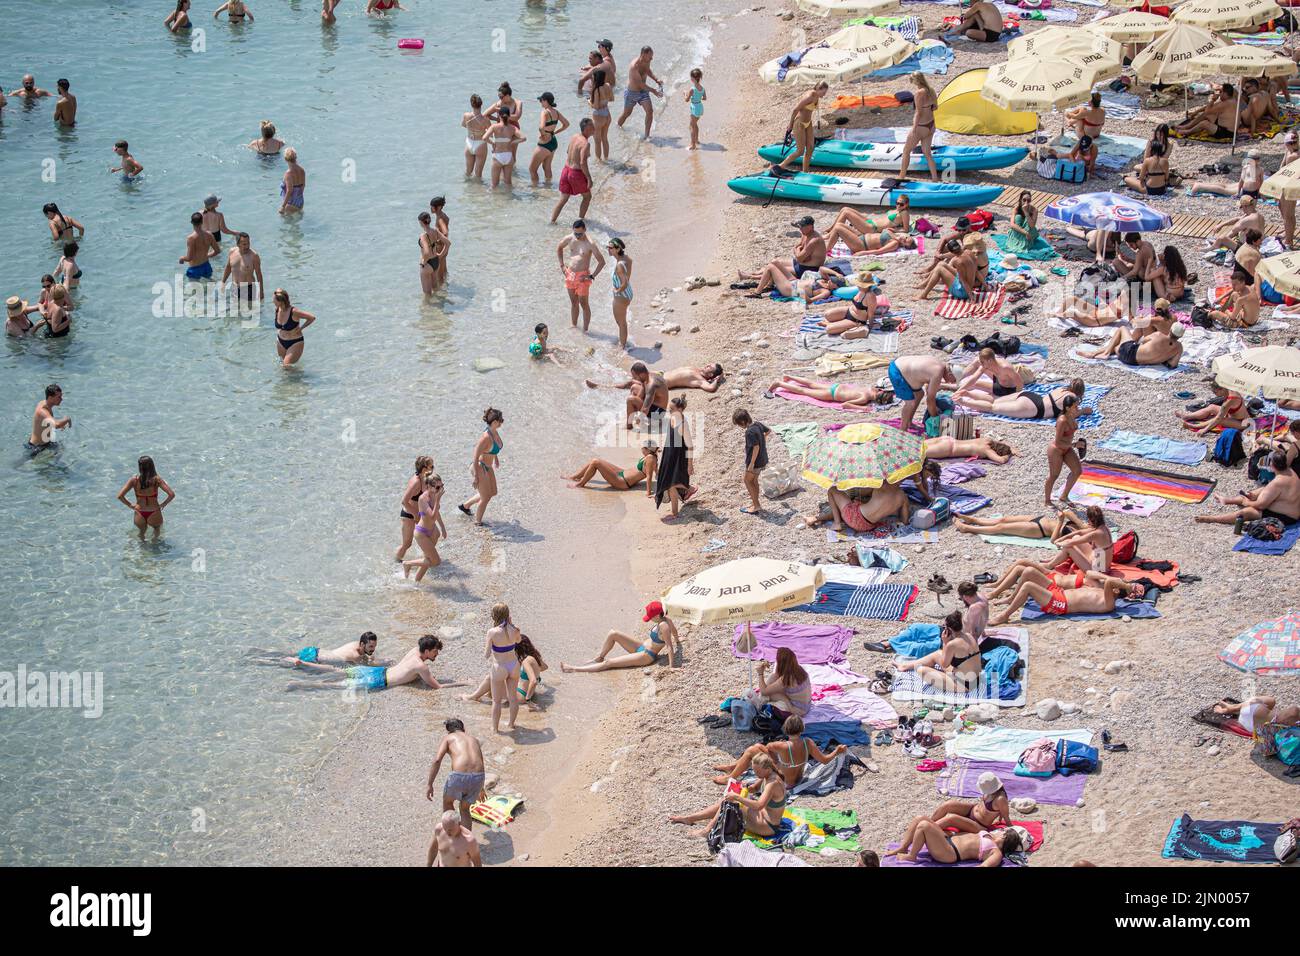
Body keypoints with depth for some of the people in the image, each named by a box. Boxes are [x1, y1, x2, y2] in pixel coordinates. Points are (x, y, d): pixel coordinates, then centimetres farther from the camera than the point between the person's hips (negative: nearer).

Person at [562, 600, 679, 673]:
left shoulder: (664, 626, -30)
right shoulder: (666, 619, -3)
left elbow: (670, 647, -30)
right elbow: (674, 631, 17)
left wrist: (672, 666, -30)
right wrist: (677, 641, 38)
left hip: (646, 656, -10)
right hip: (641, 647, 10)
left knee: (608, 663, -10)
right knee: (612, 634, 3)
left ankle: (575, 669, -7)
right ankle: (599, 657, 22)